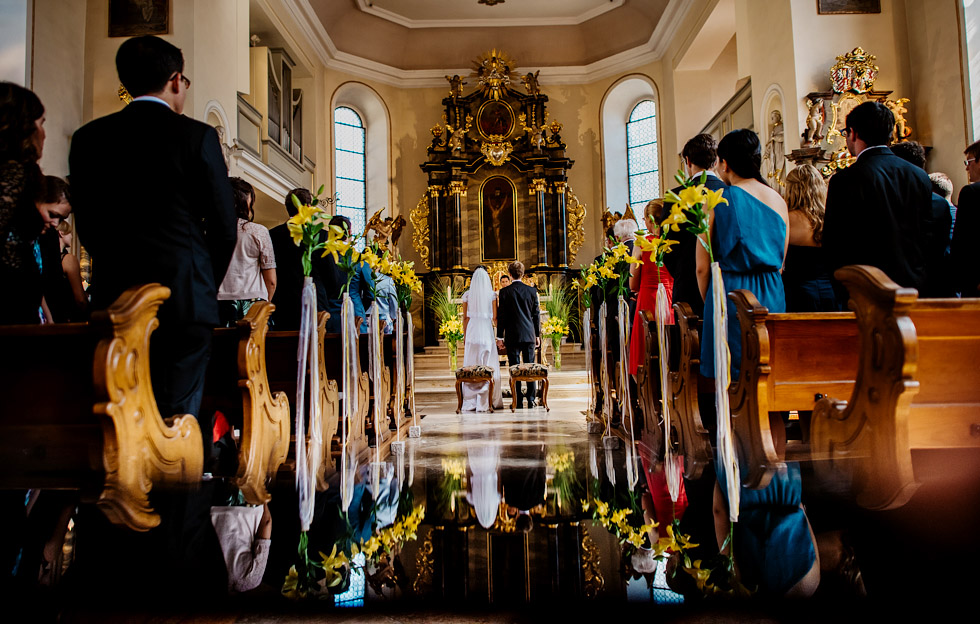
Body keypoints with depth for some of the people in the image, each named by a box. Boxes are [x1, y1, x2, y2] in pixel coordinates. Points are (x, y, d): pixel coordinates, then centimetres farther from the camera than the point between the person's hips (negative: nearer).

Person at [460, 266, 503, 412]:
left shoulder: (467, 295, 3)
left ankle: (471, 401, 8)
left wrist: (465, 336, 15)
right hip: (486, 330, -2)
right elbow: (495, 317, -2)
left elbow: (465, 317, 6)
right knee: (489, 366, 2)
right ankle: (488, 401, 2)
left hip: (472, 330, 2)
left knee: (471, 365, 6)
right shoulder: (492, 295, -3)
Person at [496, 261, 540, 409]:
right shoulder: (532, 290, 3)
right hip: (529, 335, 2)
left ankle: (518, 401, 3)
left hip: (512, 335, -2)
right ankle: (531, 400, 7)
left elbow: (501, 315, -3)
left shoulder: (504, 292, -4)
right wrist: (537, 335, 14)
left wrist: (500, 337, 2)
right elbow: (536, 314, 7)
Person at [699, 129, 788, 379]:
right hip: (773, 298, 5)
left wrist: (709, 303, 7)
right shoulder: (779, 201, 7)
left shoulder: (717, 201, -8)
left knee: (730, 380, 1)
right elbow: (780, 263, 14)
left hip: (731, 295, -5)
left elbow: (703, 268, -7)